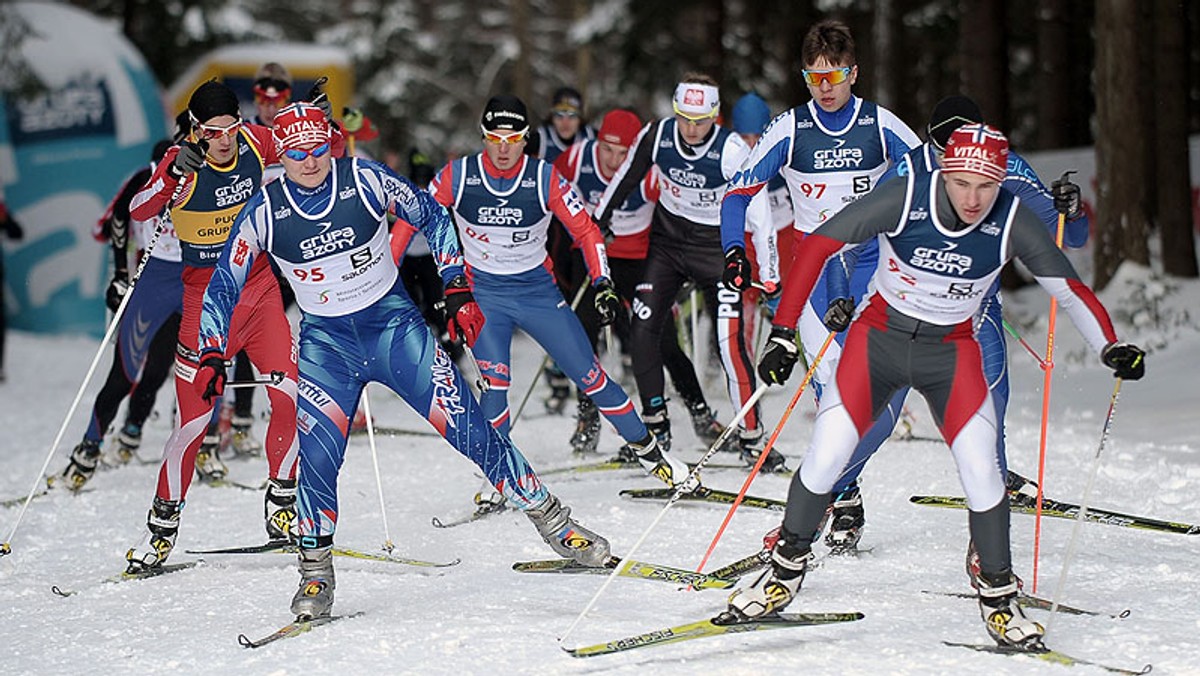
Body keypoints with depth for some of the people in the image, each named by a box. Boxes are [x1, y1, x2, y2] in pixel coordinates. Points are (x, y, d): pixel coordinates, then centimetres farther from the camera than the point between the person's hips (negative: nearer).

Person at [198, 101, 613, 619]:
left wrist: (457, 290, -2)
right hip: (326, 343, 1)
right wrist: (212, 354, -10)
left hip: (395, 323, 0)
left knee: (468, 426, -6)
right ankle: (315, 572, 4)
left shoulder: (364, 179, -12)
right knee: (317, 456, -14)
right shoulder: (265, 212, -9)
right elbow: (224, 285, 0)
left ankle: (552, 521, 6)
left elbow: (431, 217, 2)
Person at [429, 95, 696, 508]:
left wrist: (603, 284, -14)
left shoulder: (545, 179, -11)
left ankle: (648, 451, 13)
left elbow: (585, 229, -5)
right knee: (494, 384, -20)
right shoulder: (457, 176, -12)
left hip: (538, 290, 1)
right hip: (483, 293, -1)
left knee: (590, 376, -2)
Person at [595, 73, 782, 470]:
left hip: (717, 246, -4)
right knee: (643, 330, -4)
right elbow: (625, 179, 7)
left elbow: (759, 215, -18)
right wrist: (596, 223, 15)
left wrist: (770, 277, -21)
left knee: (731, 343, -14)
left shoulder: (733, 151, -22)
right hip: (667, 241, 4)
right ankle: (655, 427, 12)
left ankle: (751, 438, -3)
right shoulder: (656, 136, -12)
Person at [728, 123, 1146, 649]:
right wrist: (783, 333, -21)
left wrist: (1111, 349, -24)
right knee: (826, 458, -10)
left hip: (952, 351, 1)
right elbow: (818, 244, -17)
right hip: (879, 336, -1)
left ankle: (998, 594, 5)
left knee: (980, 467, -14)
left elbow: (1069, 287, -8)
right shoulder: (905, 198, -22)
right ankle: (787, 566, 14)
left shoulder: (1012, 222, -17)